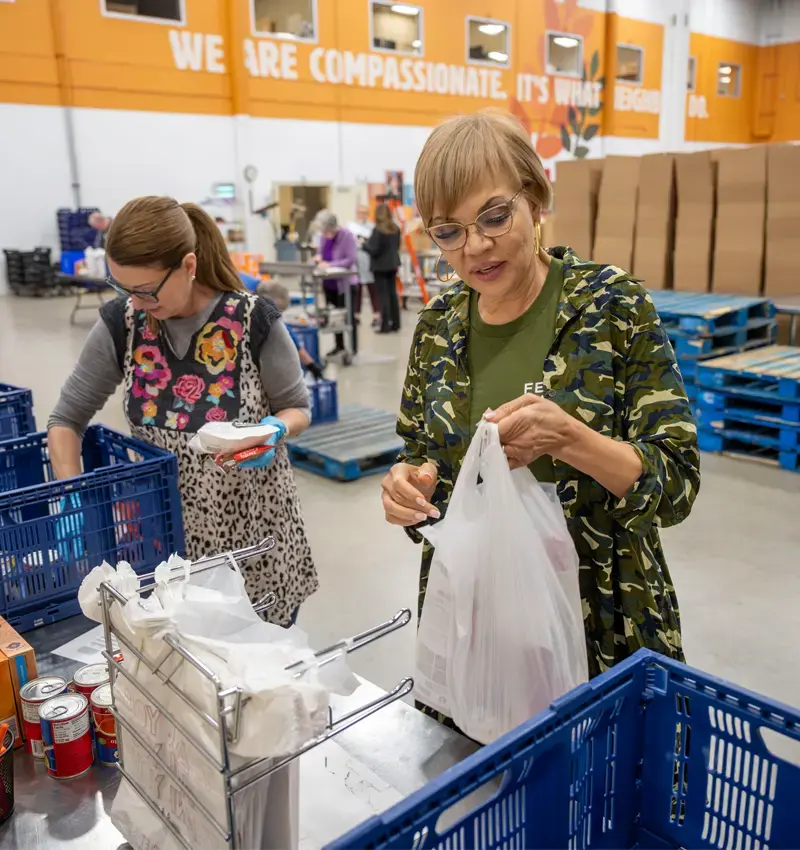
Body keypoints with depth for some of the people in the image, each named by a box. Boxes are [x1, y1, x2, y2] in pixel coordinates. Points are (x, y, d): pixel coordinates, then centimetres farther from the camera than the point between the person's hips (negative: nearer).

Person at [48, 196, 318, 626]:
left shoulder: (254, 321, -16)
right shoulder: (121, 323, -8)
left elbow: (298, 407, -3)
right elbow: (66, 419, 1)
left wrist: (276, 429, -25)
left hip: (255, 531, -2)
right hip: (166, 533, 2)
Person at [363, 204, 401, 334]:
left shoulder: (378, 230, -17)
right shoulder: (396, 228, 4)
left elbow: (373, 250, -17)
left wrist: (364, 244, -1)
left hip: (380, 266, -7)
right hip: (393, 264, 7)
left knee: (383, 295, -3)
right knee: (392, 293, 13)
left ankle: (385, 326, -2)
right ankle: (395, 323, 18)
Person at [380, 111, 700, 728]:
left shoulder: (614, 306, -12)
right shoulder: (438, 326, -1)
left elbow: (676, 484, -13)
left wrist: (567, 437, -31)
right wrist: (409, 487, -14)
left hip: (600, 626, -3)